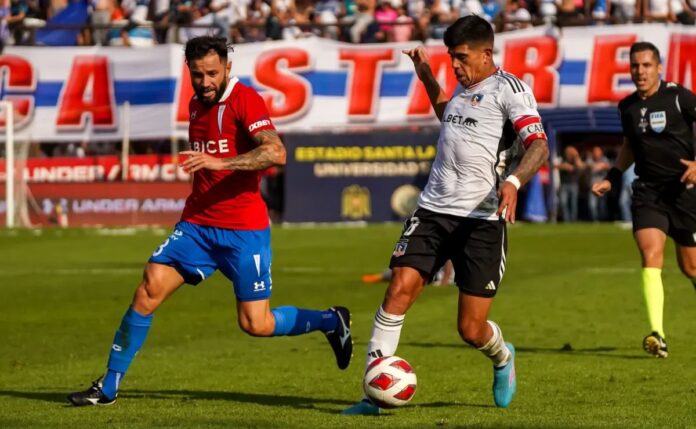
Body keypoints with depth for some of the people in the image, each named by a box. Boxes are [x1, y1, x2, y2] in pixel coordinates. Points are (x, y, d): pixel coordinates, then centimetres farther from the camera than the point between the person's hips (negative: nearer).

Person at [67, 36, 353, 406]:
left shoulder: (245, 100, -12)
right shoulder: (196, 105, 11)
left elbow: (276, 153, -27)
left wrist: (219, 161, -34)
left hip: (243, 230, -6)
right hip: (196, 223, 6)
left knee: (256, 324, -4)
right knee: (148, 291, -9)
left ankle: (331, 321, 23)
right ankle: (108, 387, -2)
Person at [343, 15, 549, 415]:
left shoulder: (508, 88, -5)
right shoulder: (464, 90, 18)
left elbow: (539, 146, -16)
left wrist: (513, 181, -34)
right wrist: (428, 79, 34)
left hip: (482, 220, -6)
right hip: (434, 210, 6)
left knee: (472, 329, -2)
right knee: (400, 289, -15)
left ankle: (503, 358, 36)